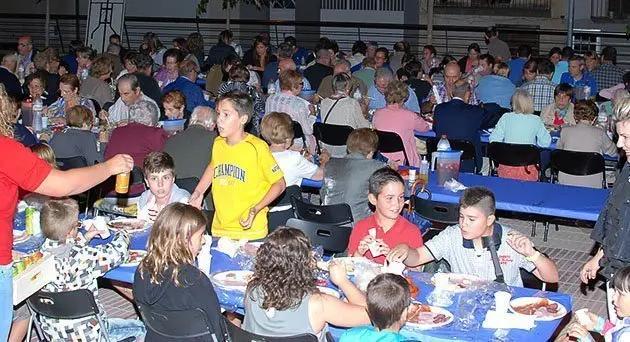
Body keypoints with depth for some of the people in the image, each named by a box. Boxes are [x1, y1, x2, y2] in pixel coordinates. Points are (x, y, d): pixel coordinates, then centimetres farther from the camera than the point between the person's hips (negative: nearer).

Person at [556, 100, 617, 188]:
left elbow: (559, 149, 18)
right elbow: (613, 152, 12)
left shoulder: (565, 131, -2)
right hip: (591, 184, -1)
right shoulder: (600, 133, -5)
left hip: (566, 181, 1)